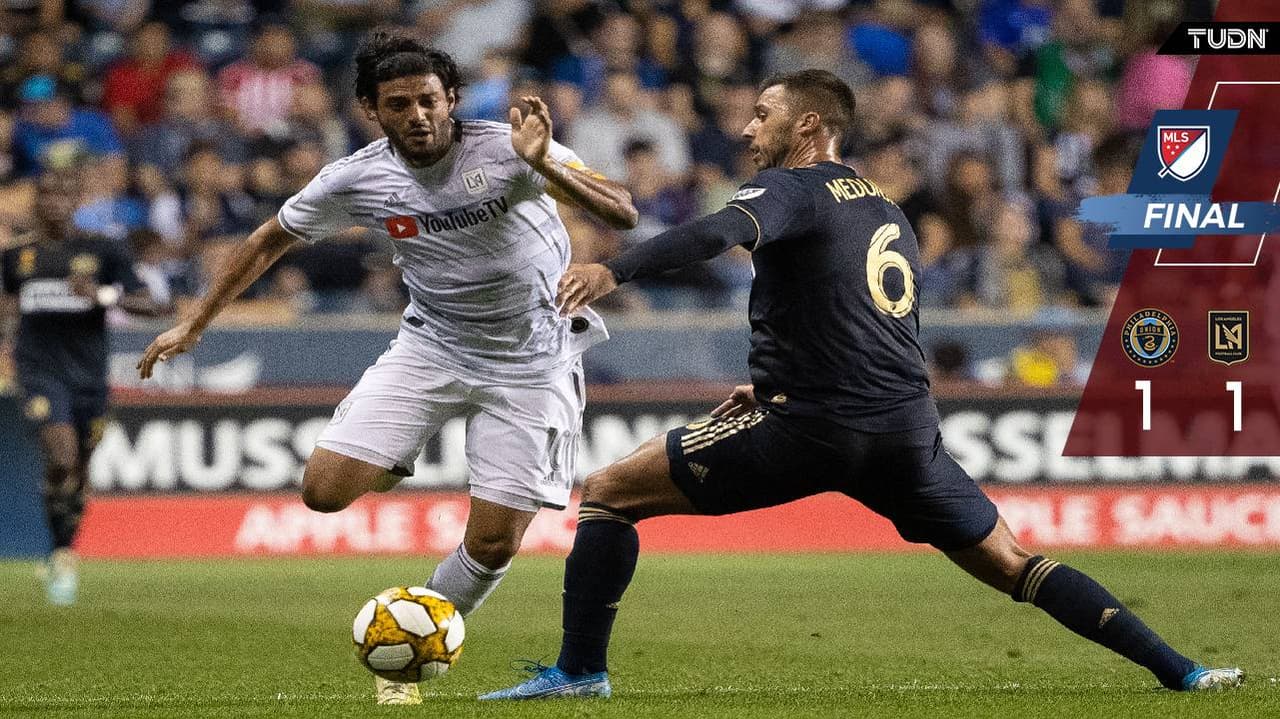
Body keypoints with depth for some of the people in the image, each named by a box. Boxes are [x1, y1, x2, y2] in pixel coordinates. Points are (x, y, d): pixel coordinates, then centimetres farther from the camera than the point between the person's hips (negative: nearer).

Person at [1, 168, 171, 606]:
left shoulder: (103, 252, 1)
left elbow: (153, 306, -3)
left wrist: (104, 295, -17)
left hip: (88, 374, 1)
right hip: (41, 372, -1)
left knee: (79, 471, 10)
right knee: (62, 459, -21)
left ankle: (64, 556, 31)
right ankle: (62, 557, -10)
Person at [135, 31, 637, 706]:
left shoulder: (504, 149, -19)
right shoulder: (358, 179, -10)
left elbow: (622, 214, -26)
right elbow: (271, 239, 7)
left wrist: (546, 166, -42)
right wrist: (193, 325, 9)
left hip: (530, 359, -2)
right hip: (432, 342, 2)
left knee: (493, 543, -7)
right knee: (325, 491, -15)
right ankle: (396, 466, 20)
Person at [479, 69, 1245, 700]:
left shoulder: (793, 188, -1)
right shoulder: (889, 214, 23)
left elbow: (722, 232, -24)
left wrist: (613, 271, -35)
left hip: (812, 430, -7)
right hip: (907, 430, 7)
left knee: (610, 491, 4)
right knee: (1013, 564, 14)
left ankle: (580, 669, -2)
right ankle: (1179, 670, 4)